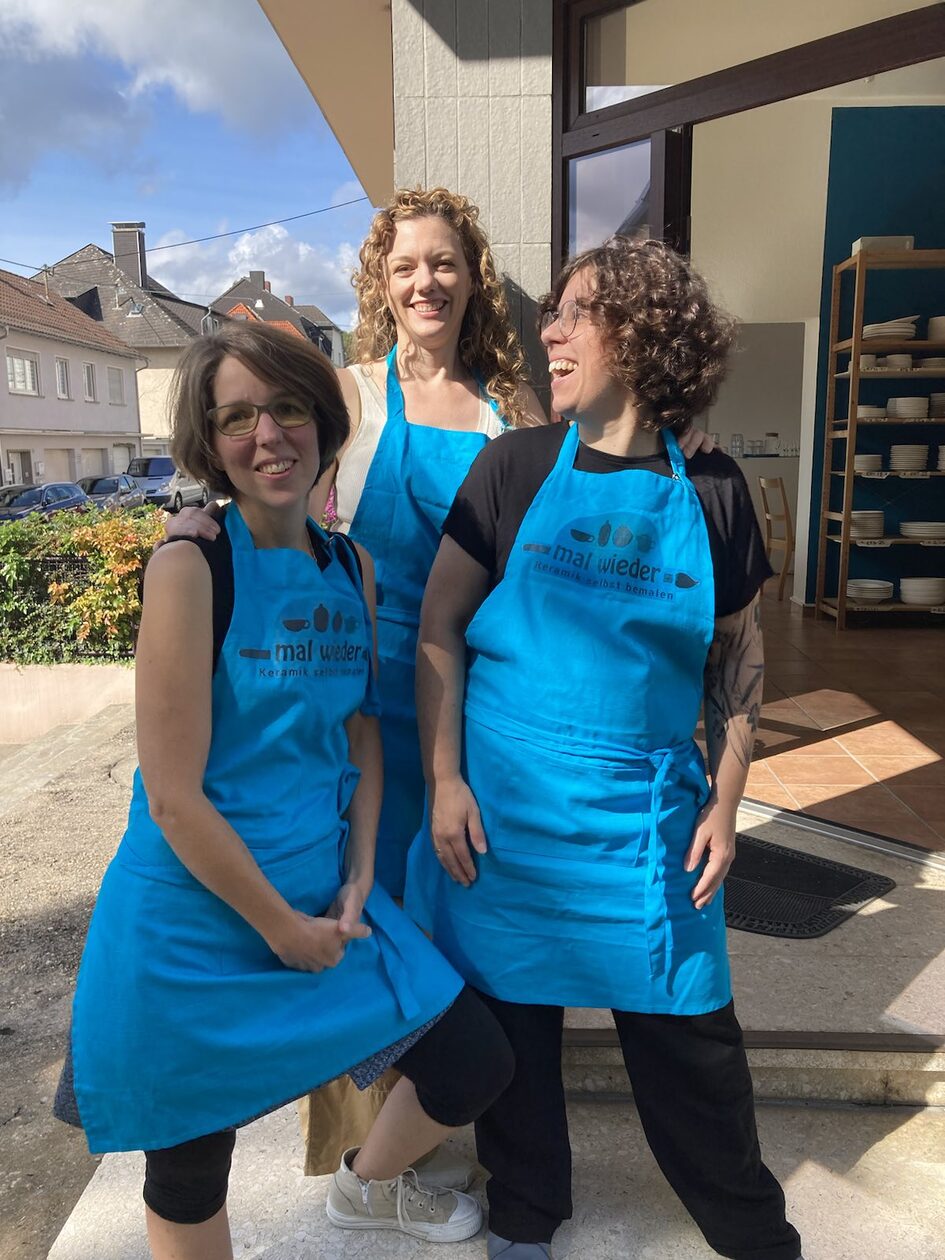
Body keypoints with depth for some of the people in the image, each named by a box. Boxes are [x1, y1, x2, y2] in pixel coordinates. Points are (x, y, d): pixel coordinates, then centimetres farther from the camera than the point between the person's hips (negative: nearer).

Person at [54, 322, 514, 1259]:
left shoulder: (352, 567, 1)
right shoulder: (190, 566, -18)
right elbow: (173, 795, -18)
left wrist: (359, 880, -1)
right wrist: (280, 924, -10)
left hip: (326, 903, 6)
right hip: (192, 919, -5)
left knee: (475, 1066, 14)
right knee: (192, 1170, 15)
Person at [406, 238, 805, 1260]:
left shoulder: (711, 489, 1)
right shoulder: (515, 465, -3)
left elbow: (738, 655, 8)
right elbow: (438, 628, -2)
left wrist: (725, 801, 4)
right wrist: (444, 781, -7)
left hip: (647, 812, 1)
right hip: (504, 801, 0)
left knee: (689, 1036, 11)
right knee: (512, 1016, 14)